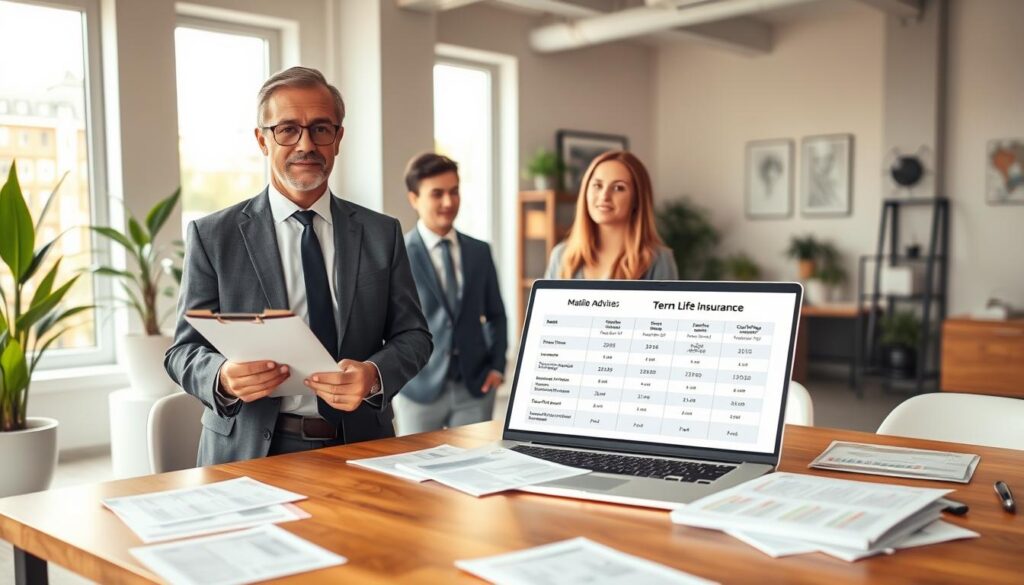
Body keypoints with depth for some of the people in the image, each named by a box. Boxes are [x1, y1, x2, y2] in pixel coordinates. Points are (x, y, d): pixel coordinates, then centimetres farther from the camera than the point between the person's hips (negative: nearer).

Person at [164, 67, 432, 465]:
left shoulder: (382, 234, 10)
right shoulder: (212, 236, 5)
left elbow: (413, 335, 10)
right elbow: (184, 351, 5)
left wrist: (374, 376, -12)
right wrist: (224, 378, -18)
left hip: (360, 447, 2)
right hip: (252, 451, -2)